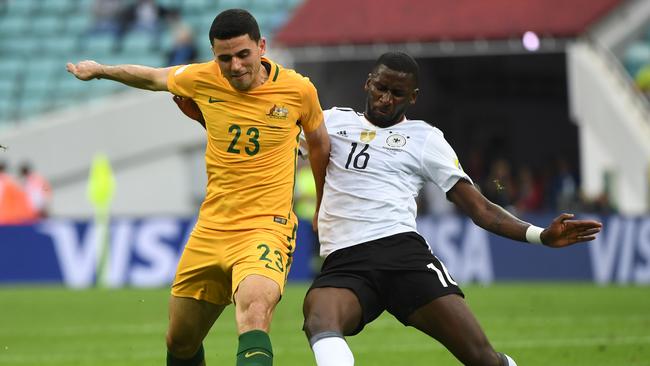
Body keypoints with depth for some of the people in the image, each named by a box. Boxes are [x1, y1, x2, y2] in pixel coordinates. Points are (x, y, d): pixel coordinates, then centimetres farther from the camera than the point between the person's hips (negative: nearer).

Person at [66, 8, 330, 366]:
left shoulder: (298, 89, -7)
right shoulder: (200, 80, -3)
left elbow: (319, 142, 14)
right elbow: (154, 77, 20)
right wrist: (100, 70, 37)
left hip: (266, 227, -4)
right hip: (211, 229, 5)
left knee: (254, 314, -34)